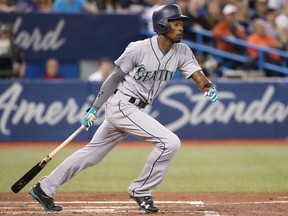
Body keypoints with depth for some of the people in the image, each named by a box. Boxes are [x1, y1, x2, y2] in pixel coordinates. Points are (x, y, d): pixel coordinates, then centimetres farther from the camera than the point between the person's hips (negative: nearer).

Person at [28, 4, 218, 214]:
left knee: (92, 154, 14)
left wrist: (209, 87, -32)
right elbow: (115, 77, -7)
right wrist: (95, 108, -4)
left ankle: (44, 188, 24)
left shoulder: (182, 52, 1)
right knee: (170, 141, -17)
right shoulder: (138, 49, -16)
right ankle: (140, 191, -3)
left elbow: (198, 75, -9)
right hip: (120, 105, -7)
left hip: (134, 110, 7)